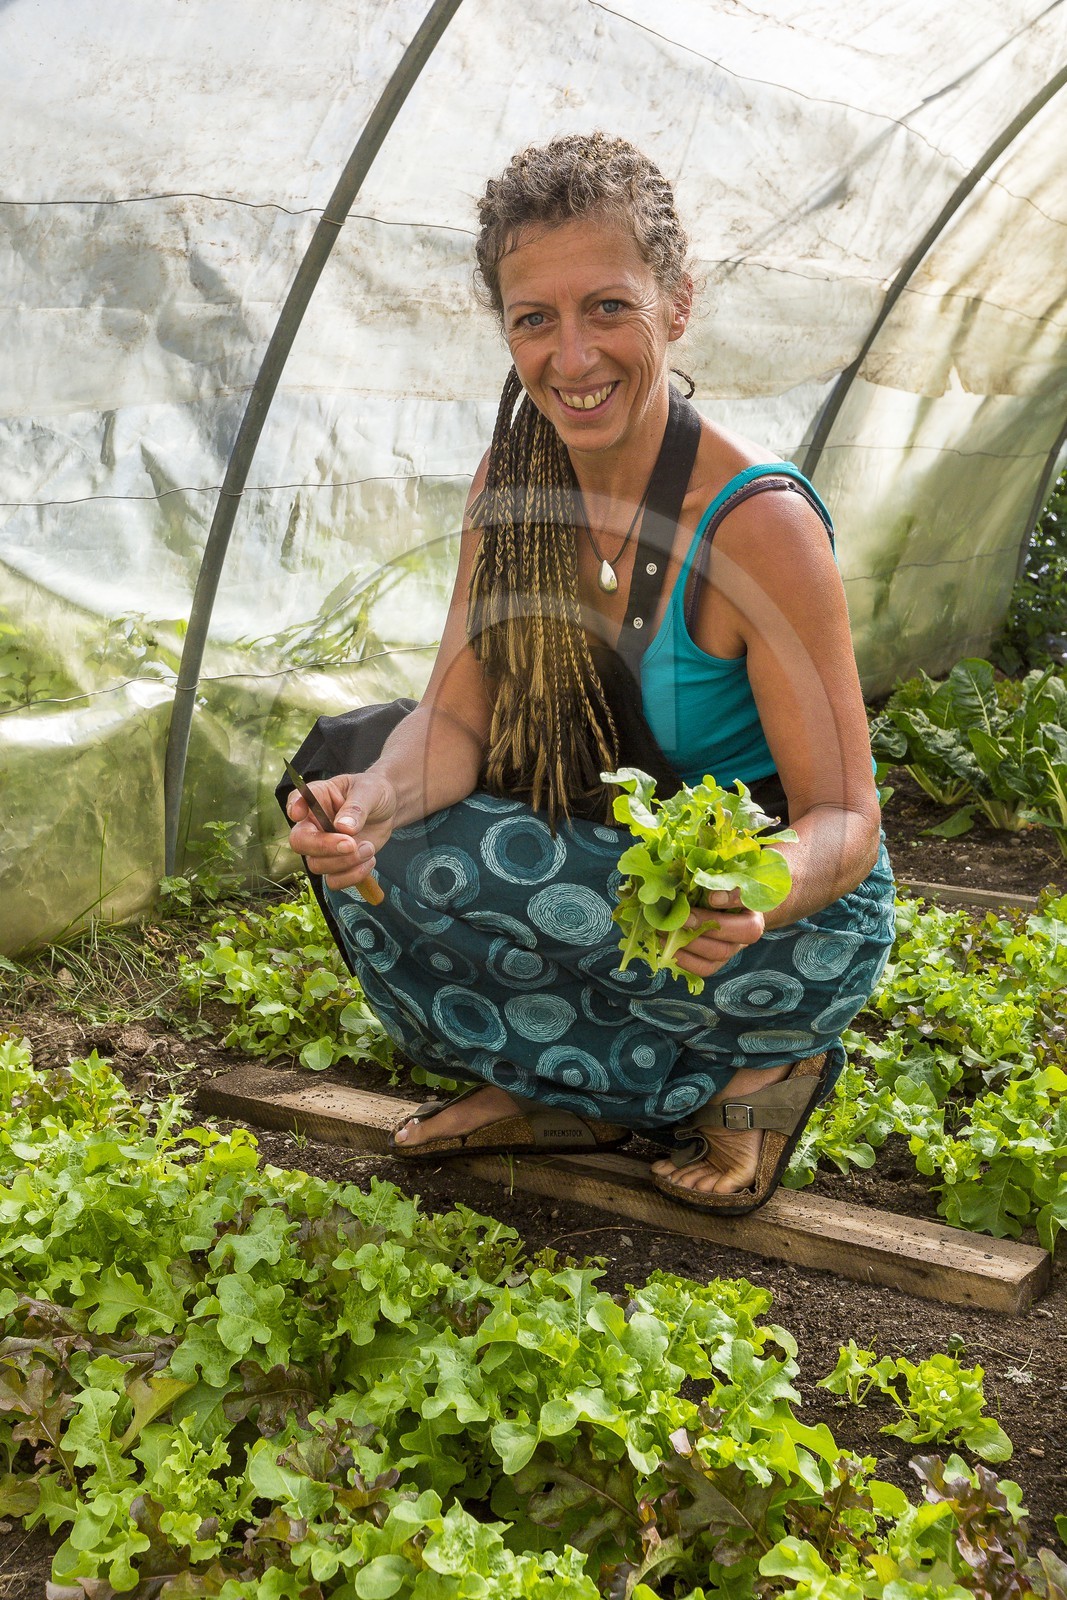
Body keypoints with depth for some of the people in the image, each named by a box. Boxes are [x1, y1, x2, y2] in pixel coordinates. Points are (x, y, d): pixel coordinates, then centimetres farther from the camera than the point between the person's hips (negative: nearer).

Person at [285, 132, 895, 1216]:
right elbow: (456, 719, -7)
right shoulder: (511, 483, -6)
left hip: (798, 928, -6)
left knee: (410, 872, -22)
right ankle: (570, 1097, 5)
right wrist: (377, 796, -30)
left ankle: (750, 1068, -3)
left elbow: (845, 818, -21)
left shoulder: (758, 521, -25)